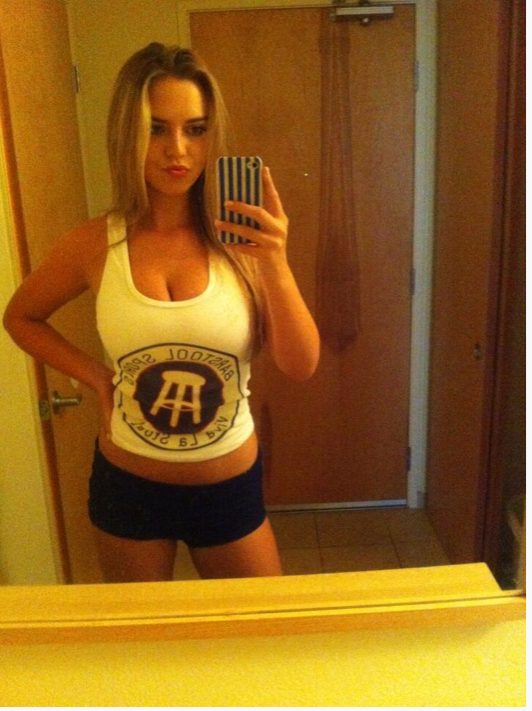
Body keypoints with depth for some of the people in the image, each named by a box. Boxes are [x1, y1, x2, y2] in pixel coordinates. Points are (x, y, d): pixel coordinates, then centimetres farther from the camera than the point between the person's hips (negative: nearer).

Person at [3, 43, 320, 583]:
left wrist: (275, 264, -29)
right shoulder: (95, 245, -10)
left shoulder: (242, 238, -12)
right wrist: (95, 377, -5)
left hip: (230, 485, 0)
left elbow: (301, 366, -16)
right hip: (127, 485, 1)